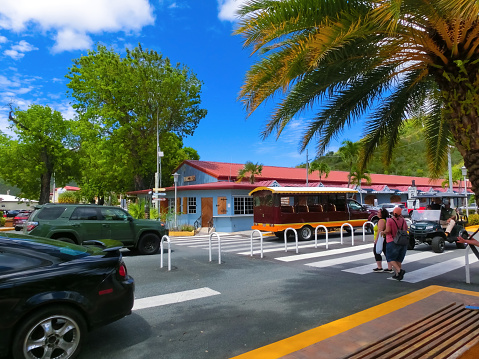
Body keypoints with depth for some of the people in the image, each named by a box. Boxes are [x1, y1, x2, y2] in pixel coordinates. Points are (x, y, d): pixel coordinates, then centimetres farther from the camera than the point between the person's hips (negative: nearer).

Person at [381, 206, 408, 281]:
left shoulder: (389, 220, -15)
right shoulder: (402, 219, 2)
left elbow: (388, 230, -21)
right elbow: (406, 227, 16)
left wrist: (383, 232, -2)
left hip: (393, 242, -6)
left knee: (390, 258, 5)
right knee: (398, 259, 15)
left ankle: (400, 270, -14)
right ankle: (398, 274, 15)